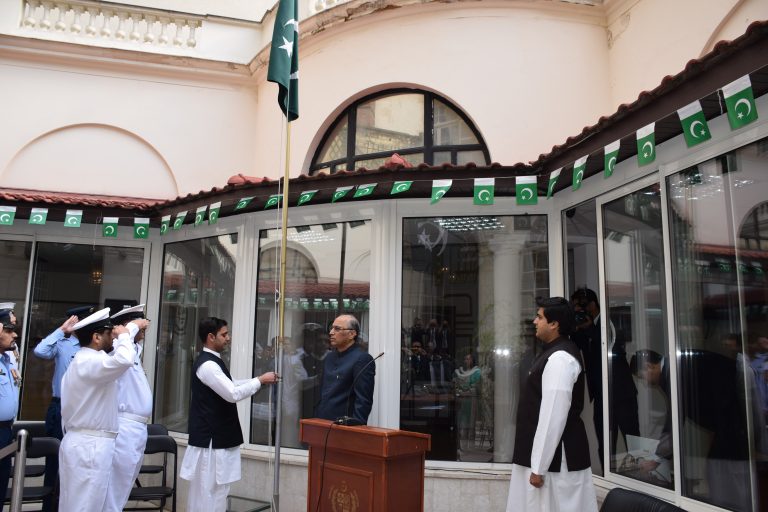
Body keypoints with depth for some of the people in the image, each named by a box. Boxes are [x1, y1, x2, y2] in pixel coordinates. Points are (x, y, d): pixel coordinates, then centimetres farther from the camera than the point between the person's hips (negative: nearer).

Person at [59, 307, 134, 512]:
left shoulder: (83, 359, 14)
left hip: (81, 443, 11)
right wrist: (124, 335, -21)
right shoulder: (90, 362, -20)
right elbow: (124, 360, -36)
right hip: (90, 446, -11)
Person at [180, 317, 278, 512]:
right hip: (210, 437, -10)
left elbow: (229, 386, 20)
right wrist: (260, 380, -15)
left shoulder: (213, 361, 13)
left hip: (217, 435, 10)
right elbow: (233, 394, -25)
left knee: (215, 488, 16)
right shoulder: (207, 364, -20)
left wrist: (259, 381, 10)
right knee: (209, 489, -2)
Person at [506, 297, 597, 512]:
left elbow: (553, 416, -24)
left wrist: (539, 467, -21)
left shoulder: (559, 358, -20)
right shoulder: (554, 352, 12)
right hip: (549, 454, 10)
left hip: (555, 459, -10)